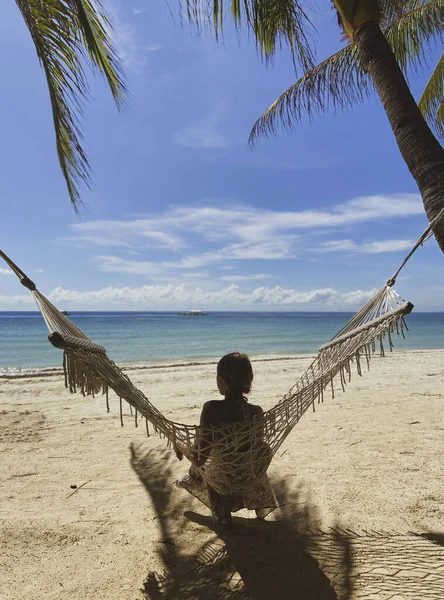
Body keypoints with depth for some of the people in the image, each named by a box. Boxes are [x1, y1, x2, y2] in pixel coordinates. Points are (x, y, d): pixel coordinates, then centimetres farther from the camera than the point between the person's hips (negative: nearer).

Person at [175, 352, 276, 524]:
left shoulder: (212, 409, -30)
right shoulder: (257, 412, -19)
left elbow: (199, 459, -24)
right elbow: (256, 445, 2)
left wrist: (180, 447, -3)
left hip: (224, 479, -2)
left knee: (199, 468, 34)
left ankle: (223, 515, 46)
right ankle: (261, 506, 52)